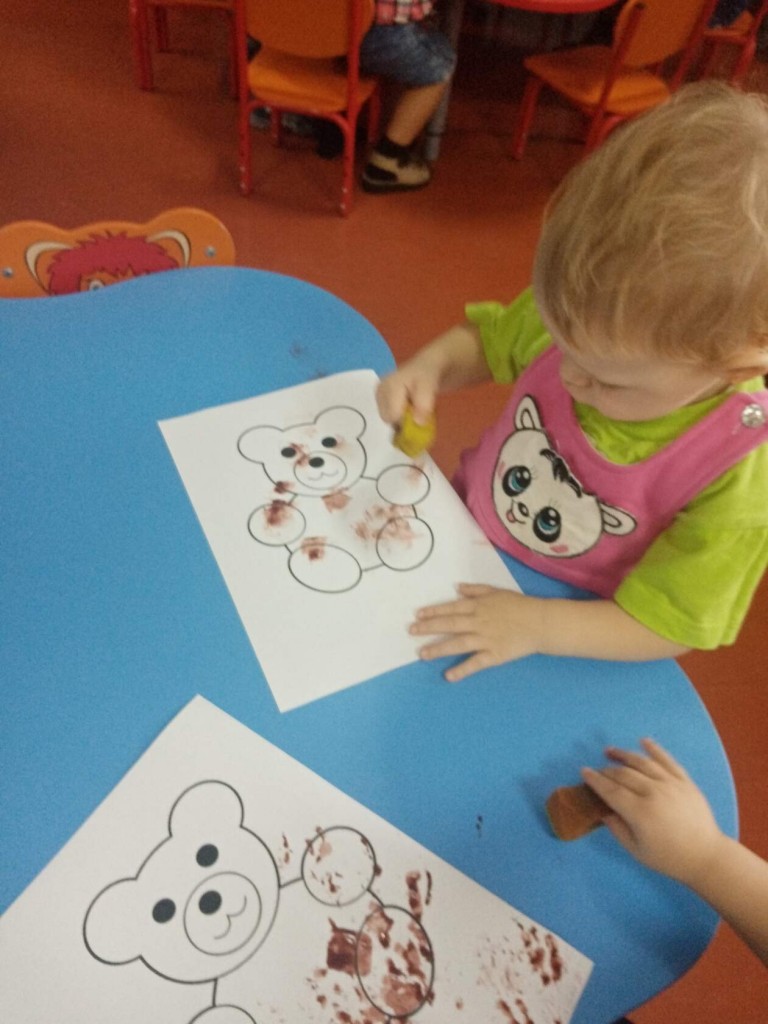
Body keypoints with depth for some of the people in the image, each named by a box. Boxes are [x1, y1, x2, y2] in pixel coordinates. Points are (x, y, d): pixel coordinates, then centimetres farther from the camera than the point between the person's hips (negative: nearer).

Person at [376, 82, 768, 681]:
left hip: (555, 626, -3)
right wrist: (432, 366, -21)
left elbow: (664, 627, -19)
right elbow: (487, 339, 0)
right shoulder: (582, 318, -21)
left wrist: (536, 625, -29)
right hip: (460, 531, 4)